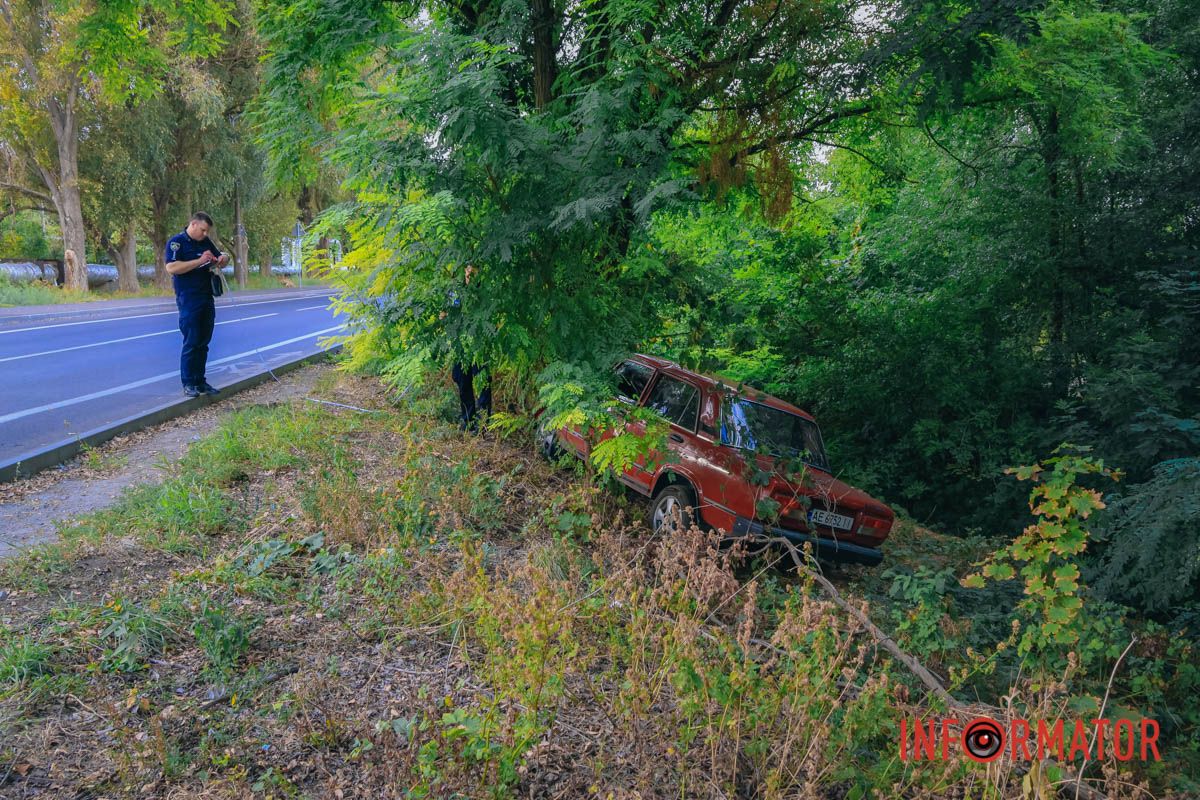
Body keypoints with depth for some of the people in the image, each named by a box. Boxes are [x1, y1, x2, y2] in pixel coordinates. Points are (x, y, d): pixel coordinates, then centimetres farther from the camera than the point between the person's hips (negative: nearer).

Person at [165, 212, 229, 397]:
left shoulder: (206, 242, 14)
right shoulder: (176, 241, -7)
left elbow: (223, 257, 25)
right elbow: (171, 267, -20)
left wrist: (222, 259, 0)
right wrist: (199, 261, -22)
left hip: (207, 299, 7)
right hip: (188, 300, -7)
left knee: (203, 342, 10)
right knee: (191, 342, -6)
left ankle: (200, 381, 16)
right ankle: (188, 384, 1)